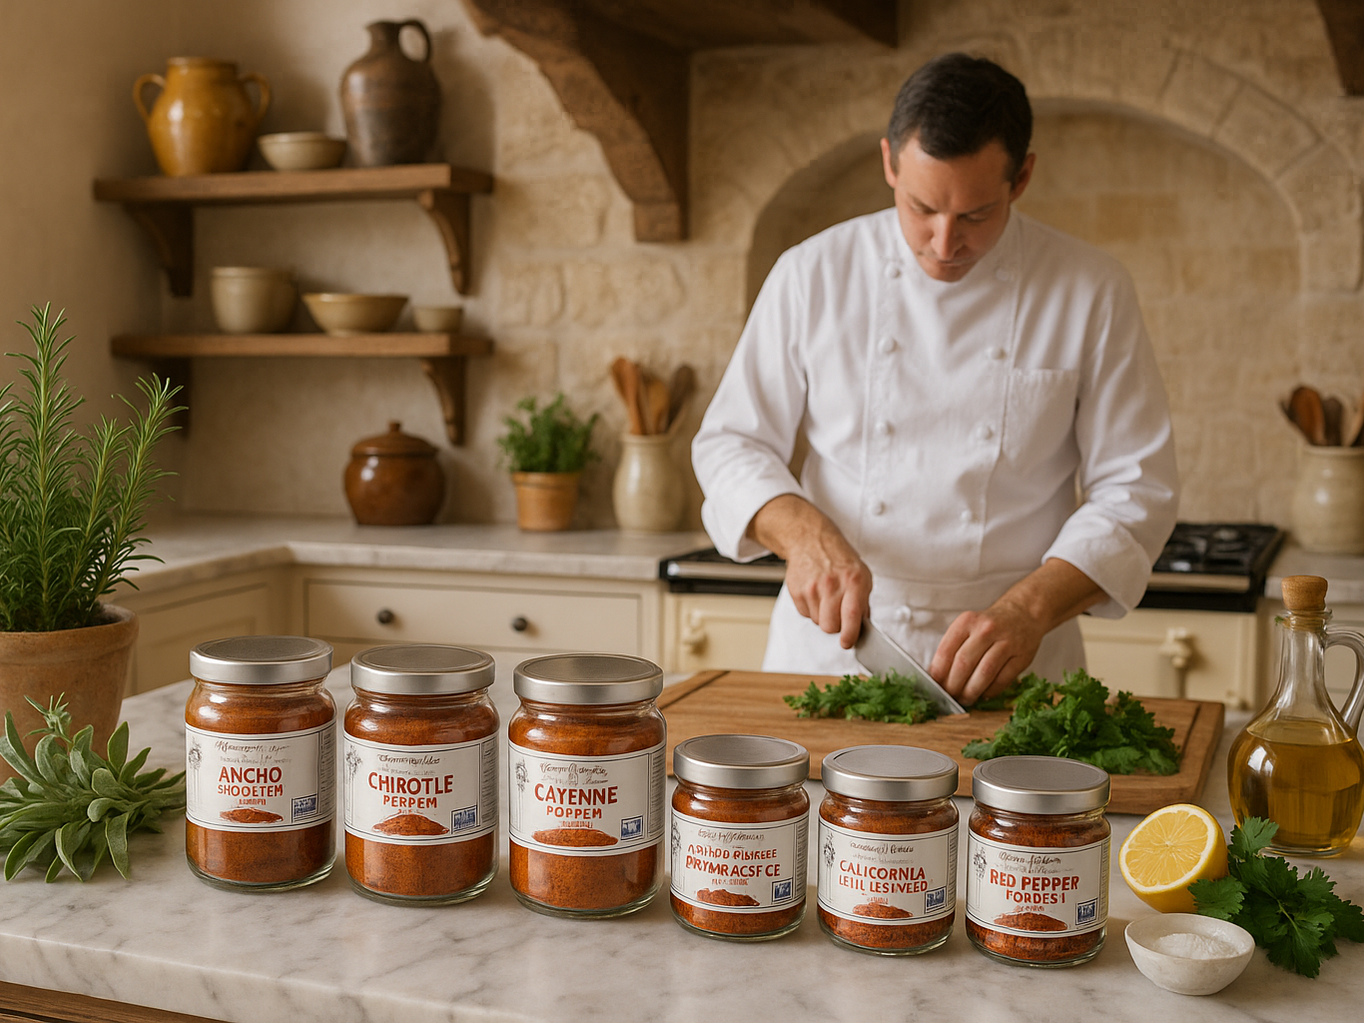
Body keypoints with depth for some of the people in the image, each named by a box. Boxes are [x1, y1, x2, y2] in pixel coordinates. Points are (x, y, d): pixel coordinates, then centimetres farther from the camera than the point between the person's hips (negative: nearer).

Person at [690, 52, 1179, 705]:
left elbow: (1134, 487, -1)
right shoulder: (813, 273, 0)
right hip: (830, 647, 1)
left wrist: (1028, 610, -16)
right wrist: (804, 532, -17)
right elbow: (731, 443, 4)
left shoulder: (1091, 292, -2)